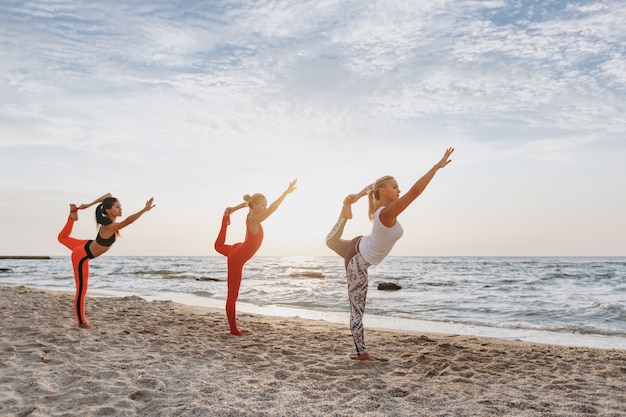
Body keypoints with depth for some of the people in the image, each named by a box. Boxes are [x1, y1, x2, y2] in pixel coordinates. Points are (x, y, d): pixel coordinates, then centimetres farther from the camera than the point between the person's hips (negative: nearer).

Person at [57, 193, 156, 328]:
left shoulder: (108, 219, -14)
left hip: (86, 246, 9)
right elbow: (128, 221, -57)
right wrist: (144, 210, -65)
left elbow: (108, 195, -1)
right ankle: (81, 321, 14)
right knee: (82, 289, 4)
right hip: (81, 256, -8)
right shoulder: (109, 227, -38)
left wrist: (89, 204, 3)